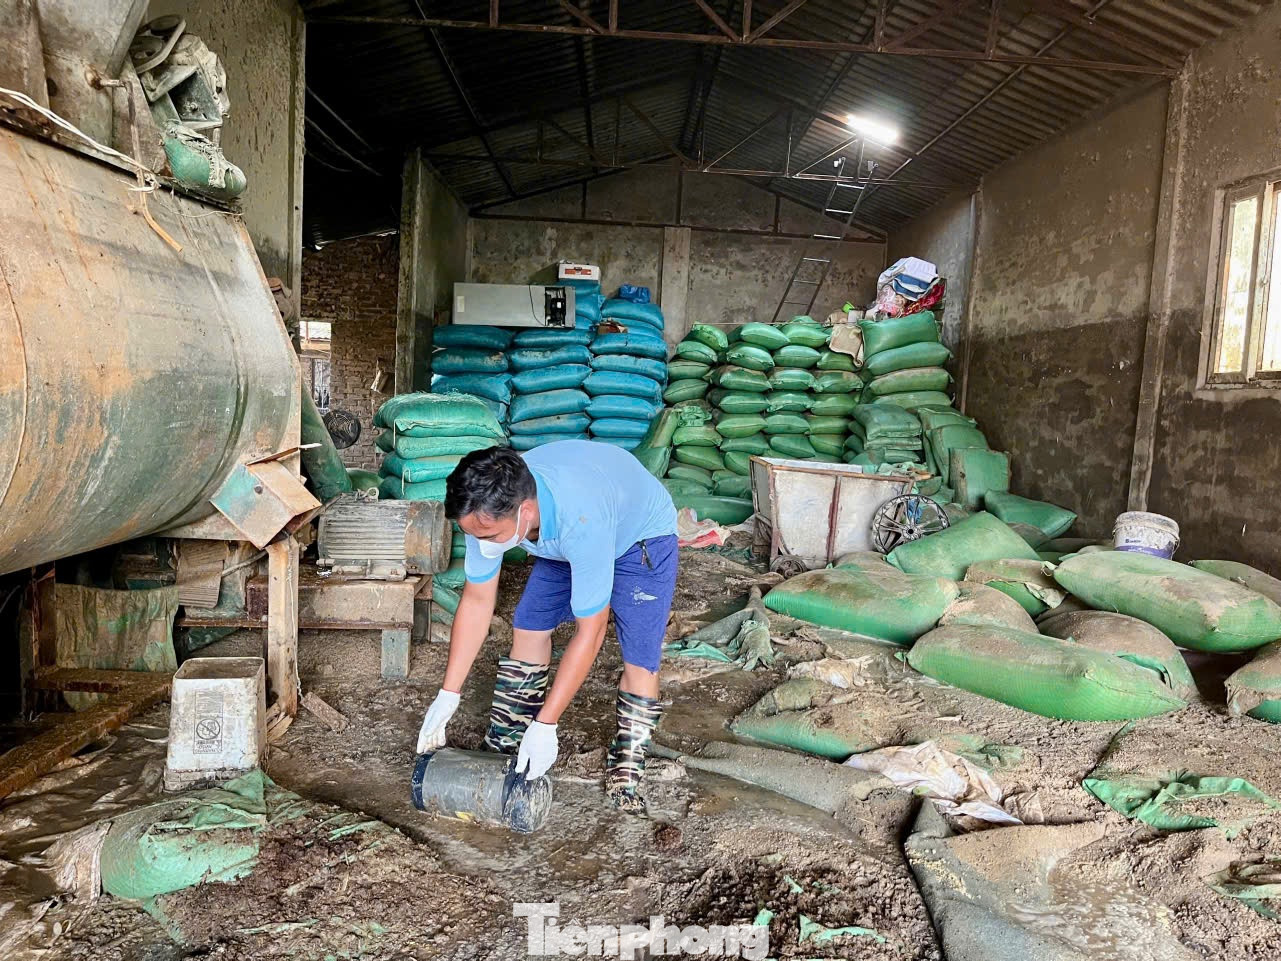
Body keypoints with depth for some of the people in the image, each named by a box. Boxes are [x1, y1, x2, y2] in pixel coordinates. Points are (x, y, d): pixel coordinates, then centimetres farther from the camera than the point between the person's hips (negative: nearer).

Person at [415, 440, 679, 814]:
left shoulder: (581, 522, -46)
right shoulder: (489, 510, -28)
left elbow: (589, 634, -37)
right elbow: (477, 601, -15)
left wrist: (545, 725, -33)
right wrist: (447, 695, -14)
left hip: (642, 532, -5)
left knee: (640, 657, -13)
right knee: (528, 627, 1)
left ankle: (627, 767, 5)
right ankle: (505, 744, 16)